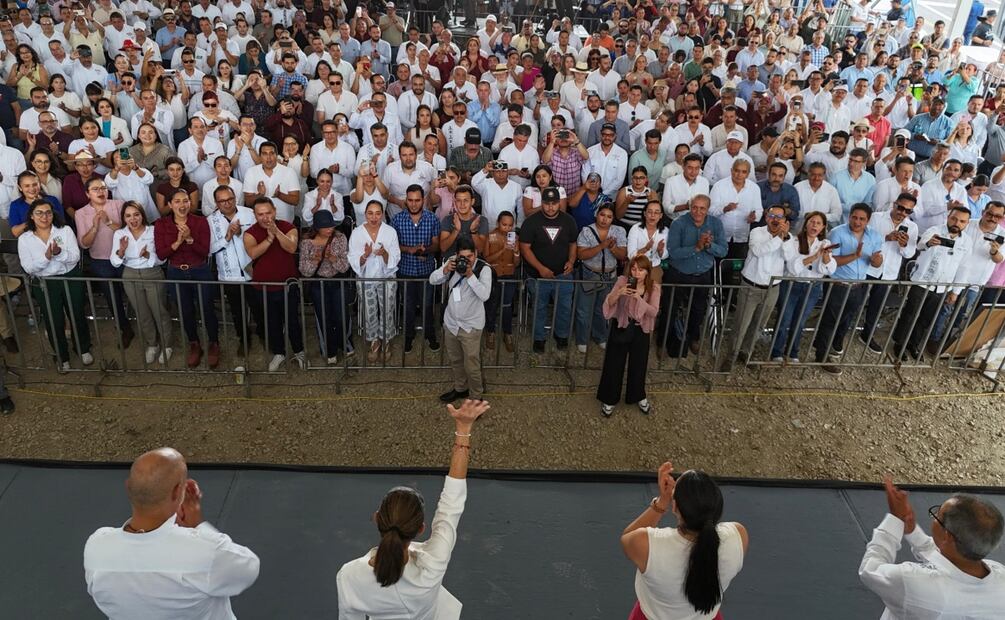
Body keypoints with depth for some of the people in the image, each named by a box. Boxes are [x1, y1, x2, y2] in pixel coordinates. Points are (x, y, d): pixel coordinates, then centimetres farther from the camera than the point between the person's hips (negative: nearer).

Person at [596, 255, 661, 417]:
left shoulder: (653, 288, -7)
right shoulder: (622, 281, -11)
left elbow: (653, 312, -17)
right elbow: (608, 303, -15)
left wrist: (639, 298, -30)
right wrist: (619, 293, -35)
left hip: (641, 330, 1)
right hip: (621, 327, -1)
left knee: (639, 365, 14)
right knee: (614, 364, 6)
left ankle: (639, 396, 37)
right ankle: (609, 399, 21)